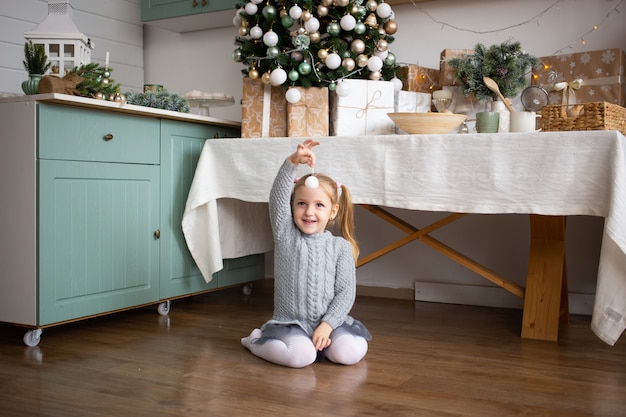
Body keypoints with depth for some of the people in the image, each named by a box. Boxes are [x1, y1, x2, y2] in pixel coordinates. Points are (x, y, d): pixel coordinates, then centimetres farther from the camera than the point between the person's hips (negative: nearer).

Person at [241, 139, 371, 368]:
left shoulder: (340, 246, 1)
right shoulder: (285, 235, 0)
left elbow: (346, 291, -3)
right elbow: (278, 197, -16)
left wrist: (327, 325, -15)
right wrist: (293, 162, -30)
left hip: (328, 321, 2)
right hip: (290, 322, -1)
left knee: (349, 353, -24)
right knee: (301, 356, -29)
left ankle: (316, 340, 8)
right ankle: (256, 340, 1)